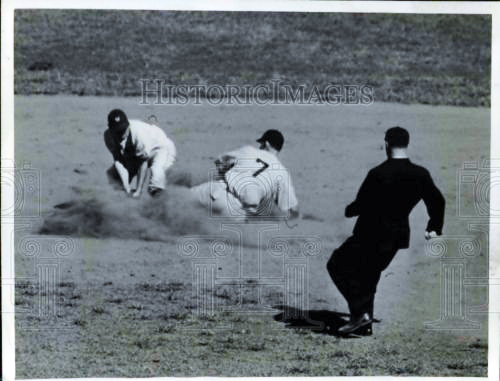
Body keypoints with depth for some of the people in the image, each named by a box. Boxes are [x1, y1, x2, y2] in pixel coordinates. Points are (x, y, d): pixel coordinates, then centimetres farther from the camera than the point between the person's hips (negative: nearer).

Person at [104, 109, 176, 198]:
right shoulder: (108, 135, -22)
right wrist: (127, 188, -28)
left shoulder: (139, 132, -39)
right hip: (135, 154, 6)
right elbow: (118, 160, -22)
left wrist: (138, 191, -30)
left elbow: (143, 164, -32)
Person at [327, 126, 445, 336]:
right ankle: (365, 324, 23)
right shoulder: (420, 175, -2)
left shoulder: (378, 174, -19)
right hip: (397, 236, 6)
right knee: (369, 275, 22)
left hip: (371, 235, -6)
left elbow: (361, 204, -15)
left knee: (338, 265, 8)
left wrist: (349, 210, 7)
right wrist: (434, 228, 20)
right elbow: (438, 201, 6)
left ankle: (360, 312, -5)